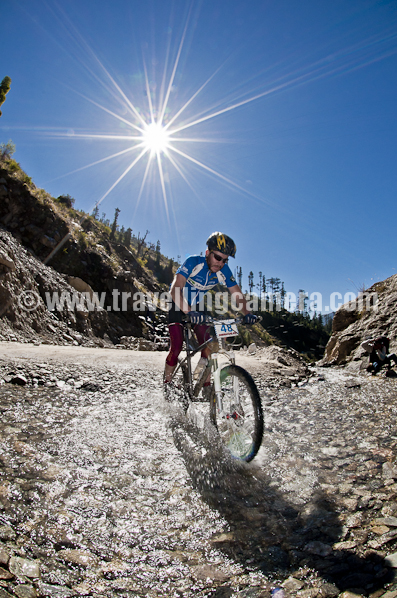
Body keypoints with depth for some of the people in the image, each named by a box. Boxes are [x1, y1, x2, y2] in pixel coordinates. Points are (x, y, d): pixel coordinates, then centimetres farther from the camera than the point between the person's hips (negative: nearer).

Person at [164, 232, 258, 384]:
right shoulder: (193, 262, -30)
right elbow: (175, 290, -40)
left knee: (207, 345, -9)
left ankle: (206, 384, 2)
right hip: (178, 306, -4)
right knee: (176, 347, -12)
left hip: (197, 306, 4)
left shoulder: (223, 271, -18)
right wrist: (189, 312, -55)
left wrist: (247, 313, -34)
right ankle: (166, 384, 7)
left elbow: (238, 295, -14)